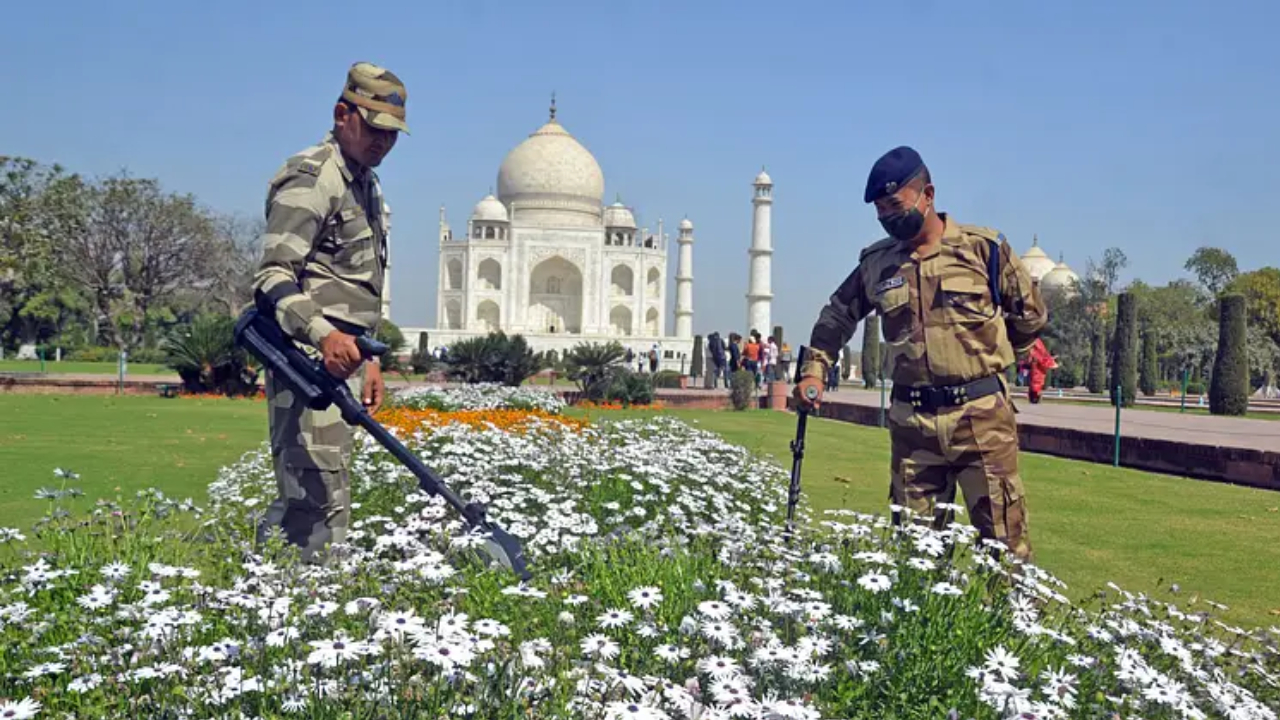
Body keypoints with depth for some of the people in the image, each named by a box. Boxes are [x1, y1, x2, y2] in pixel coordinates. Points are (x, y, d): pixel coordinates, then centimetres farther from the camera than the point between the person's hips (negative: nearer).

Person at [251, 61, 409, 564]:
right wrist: (323, 334, -33)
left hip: (343, 360, 10)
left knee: (299, 501, 14)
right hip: (310, 361, -10)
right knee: (320, 505, -12)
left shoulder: (368, 186, 22)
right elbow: (272, 275, -18)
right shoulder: (310, 178, -9)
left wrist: (369, 358, 23)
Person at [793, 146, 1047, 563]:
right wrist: (815, 369, 10)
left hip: (980, 416, -3)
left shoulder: (984, 247, -1)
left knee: (1003, 536, 0)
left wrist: (988, 355, 12)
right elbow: (837, 316, 21)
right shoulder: (876, 262, 8)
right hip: (912, 423, 3)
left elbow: (1031, 314, 9)